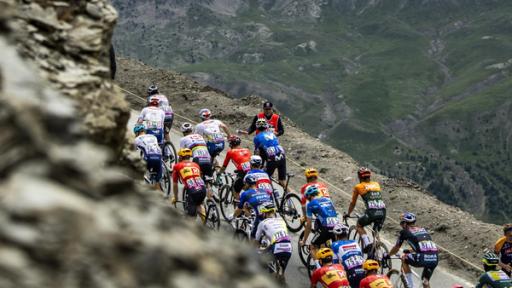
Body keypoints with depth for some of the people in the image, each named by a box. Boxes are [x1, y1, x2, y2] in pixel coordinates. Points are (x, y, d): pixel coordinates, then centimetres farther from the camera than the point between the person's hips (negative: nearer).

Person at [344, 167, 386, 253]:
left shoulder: (358, 187, 12)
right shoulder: (376, 184, 23)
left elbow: (353, 203, 22)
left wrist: (348, 213, 39)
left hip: (371, 212, -4)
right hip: (383, 211, 4)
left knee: (359, 225, 22)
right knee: (376, 232, 25)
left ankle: (367, 243, 1)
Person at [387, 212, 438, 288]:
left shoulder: (404, 232, 13)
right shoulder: (423, 230, 28)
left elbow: (396, 248, 23)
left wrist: (387, 255, 43)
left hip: (423, 258, -5)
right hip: (435, 259, 5)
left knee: (404, 258, 22)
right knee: (425, 281, 24)